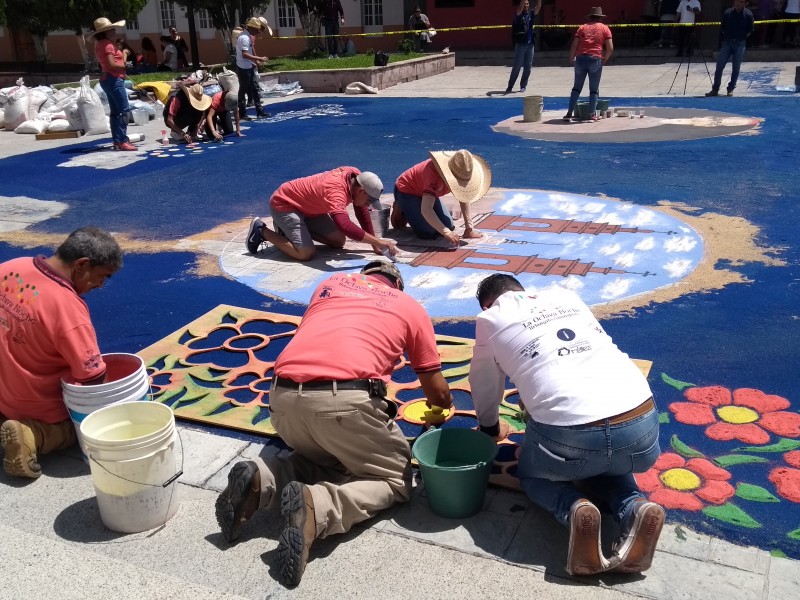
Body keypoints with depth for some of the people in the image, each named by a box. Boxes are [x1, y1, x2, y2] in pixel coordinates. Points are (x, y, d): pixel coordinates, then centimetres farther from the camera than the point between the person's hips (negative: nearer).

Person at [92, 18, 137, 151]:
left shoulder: (99, 44, 16)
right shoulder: (108, 44, -14)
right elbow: (111, 64, -24)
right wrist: (125, 66, -10)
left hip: (106, 79, 11)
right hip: (114, 79, -11)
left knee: (115, 111, 11)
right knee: (124, 110, -12)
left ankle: (117, 141, 12)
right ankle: (123, 141, -16)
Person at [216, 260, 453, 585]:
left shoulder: (331, 283, 29)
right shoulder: (411, 307, 21)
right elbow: (439, 394, 25)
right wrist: (440, 410, 50)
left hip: (283, 398, 5)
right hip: (346, 400, -5)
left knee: (324, 457, 31)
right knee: (396, 479, 16)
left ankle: (261, 479, 3)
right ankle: (316, 506, -11)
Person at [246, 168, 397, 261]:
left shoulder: (356, 176, -11)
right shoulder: (335, 192, -38)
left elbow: (361, 211, 3)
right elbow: (344, 225, -55)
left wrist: (374, 243, -1)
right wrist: (378, 241, -50)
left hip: (306, 206, 9)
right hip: (283, 204, -9)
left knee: (339, 241, 4)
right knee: (306, 253, -23)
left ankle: (289, 227, 17)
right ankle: (262, 231, -2)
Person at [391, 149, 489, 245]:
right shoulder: (435, 176, -42)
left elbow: (464, 197, -10)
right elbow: (426, 210, -51)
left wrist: (469, 228, -16)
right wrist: (447, 233, -59)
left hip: (426, 191, 7)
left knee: (449, 226, -5)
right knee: (428, 233, -22)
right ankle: (401, 211, 5)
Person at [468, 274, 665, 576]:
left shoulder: (490, 318, 15)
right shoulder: (566, 295, 27)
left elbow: (485, 388, 26)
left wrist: (491, 429, 48)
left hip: (570, 435, -4)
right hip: (643, 426, 4)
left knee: (532, 474, 30)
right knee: (606, 463, 38)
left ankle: (576, 509, -1)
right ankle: (636, 509, 7)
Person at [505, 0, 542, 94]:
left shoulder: (531, 14, 10)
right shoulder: (518, 15, -2)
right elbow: (520, 8, -21)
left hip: (530, 44, 5)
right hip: (520, 44, -4)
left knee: (528, 67, 4)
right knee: (517, 67, -5)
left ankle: (523, 86, 12)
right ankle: (510, 86, 0)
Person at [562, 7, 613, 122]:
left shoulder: (582, 27, 14)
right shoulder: (604, 28, 10)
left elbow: (574, 45, 6)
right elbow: (610, 48, 2)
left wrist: (571, 59, 18)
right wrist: (605, 59, 17)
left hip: (581, 58, 2)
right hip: (596, 59, -2)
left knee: (576, 88, 11)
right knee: (594, 90, 6)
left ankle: (569, 113, 6)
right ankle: (592, 114, 1)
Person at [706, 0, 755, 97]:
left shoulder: (748, 14, -4)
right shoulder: (727, 13, -1)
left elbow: (750, 30, 5)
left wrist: (743, 37, 1)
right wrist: (726, 36, 5)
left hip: (740, 44, -1)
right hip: (727, 43, 1)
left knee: (736, 68, 1)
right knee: (719, 66, -4)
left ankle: (730, 89, 11)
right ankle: (715, 89, 3)